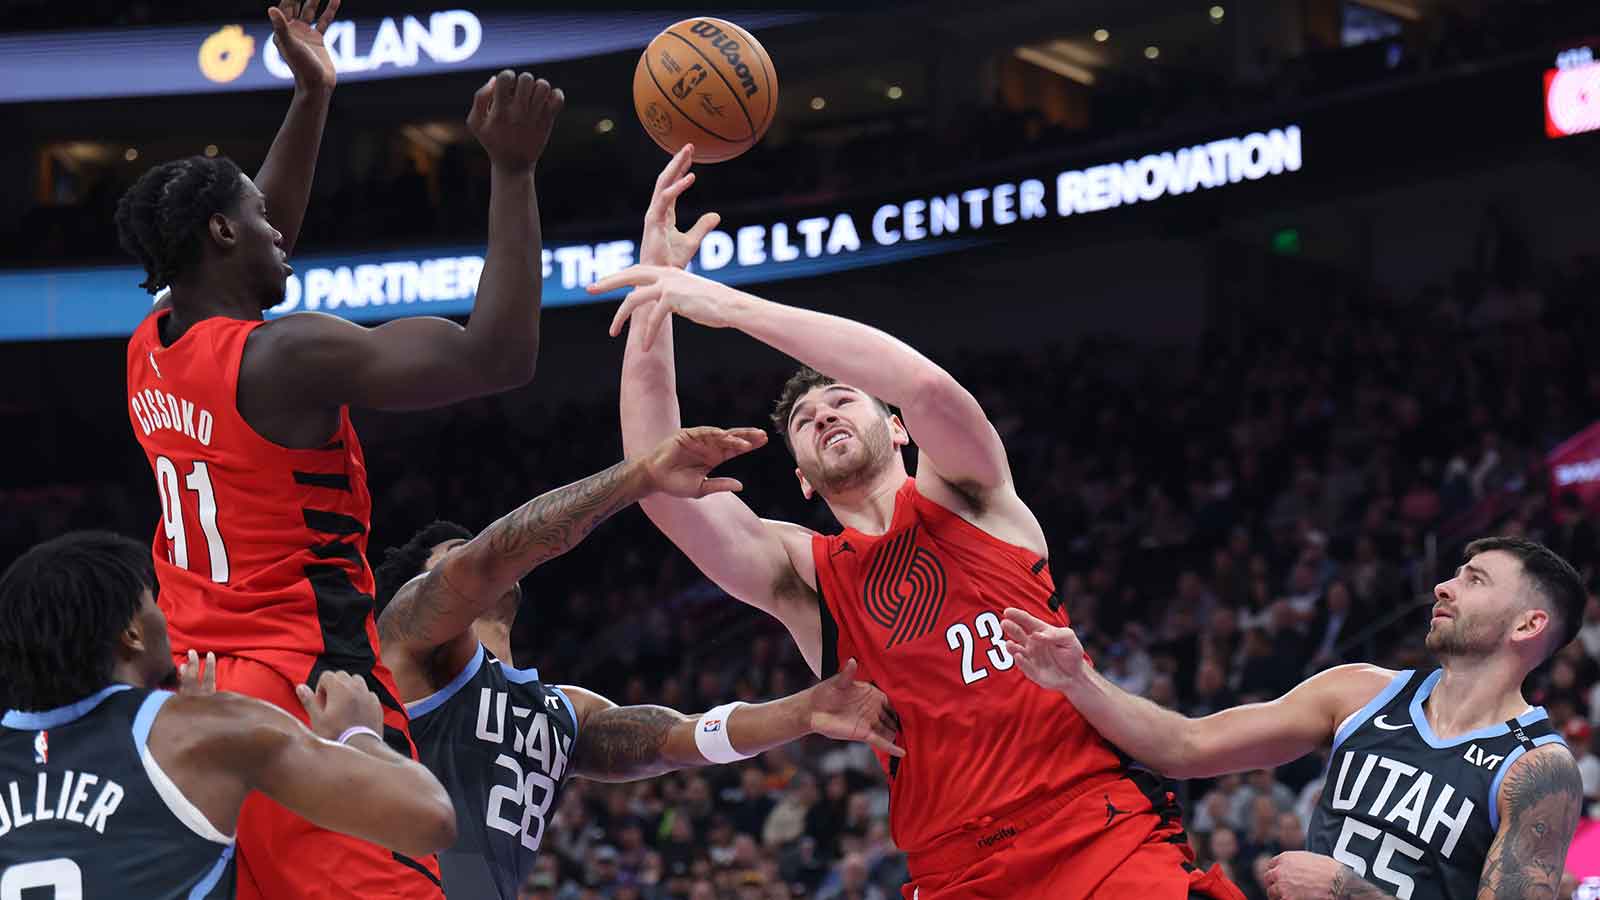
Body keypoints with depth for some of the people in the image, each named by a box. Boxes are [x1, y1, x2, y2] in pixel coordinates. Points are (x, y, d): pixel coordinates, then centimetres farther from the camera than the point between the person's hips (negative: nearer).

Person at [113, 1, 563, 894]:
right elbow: (498, 354, -19)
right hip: (308, 696, -9)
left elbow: (265, 245, 31)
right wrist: (513, 169, -16)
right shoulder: (287, 354, -15)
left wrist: (314, 96, 30)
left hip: (200, 699, 9)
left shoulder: (151, 349, 11)